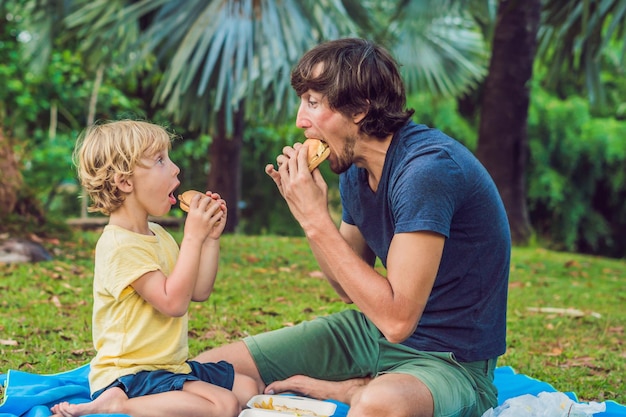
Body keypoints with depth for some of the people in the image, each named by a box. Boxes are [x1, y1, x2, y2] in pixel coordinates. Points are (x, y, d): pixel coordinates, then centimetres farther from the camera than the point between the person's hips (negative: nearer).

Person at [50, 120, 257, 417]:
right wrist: (193, 237, -22)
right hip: (129, 374, -10)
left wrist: (211, 238, 1)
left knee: (247, 387, 9)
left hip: (168, 366, 10)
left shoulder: (158, 236, 13)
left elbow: (199, 292, 10)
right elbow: (174, 302, -26)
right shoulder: (120, 245, -19)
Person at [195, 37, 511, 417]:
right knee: (208, 369, 3)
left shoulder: (429, 169, -25)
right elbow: (351, 287, 11)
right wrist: (307, 213, -5)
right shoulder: (354, 169, 2)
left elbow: (397, 319, -29)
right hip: (373, 331, 9)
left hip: (451, 358, -8)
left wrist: (317, 220, -24)